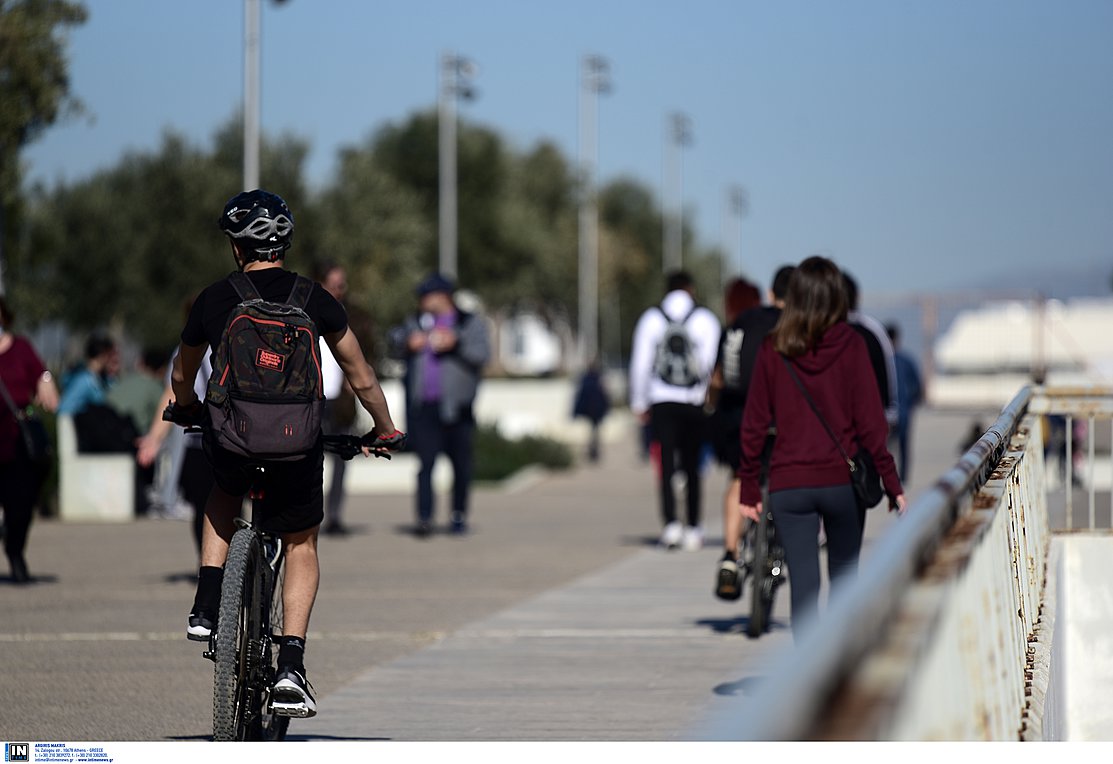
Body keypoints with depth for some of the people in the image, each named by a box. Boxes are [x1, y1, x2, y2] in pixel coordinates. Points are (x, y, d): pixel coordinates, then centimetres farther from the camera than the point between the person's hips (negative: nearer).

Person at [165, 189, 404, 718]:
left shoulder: (213, 300, 6)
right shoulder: (314, 299, 4)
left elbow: (181, 378, 23)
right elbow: (362, 380, 8)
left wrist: (187, 409, 45)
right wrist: (386, 432, 25)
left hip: (230, 442, 1)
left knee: (224, 496, 36)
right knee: (302, 545, 22)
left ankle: (206, 610, 22)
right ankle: (291, 664, 6)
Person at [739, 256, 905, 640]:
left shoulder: (772, 349, -1)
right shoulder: (850, 345, -5)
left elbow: (755, 424, 1)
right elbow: (870, 421, -7)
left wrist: (749, 487, 9)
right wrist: (892, 484, -2)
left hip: (788, 485, 0)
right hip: (843, 480, 0)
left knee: (803, 583, 0)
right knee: (844, 575, 17)